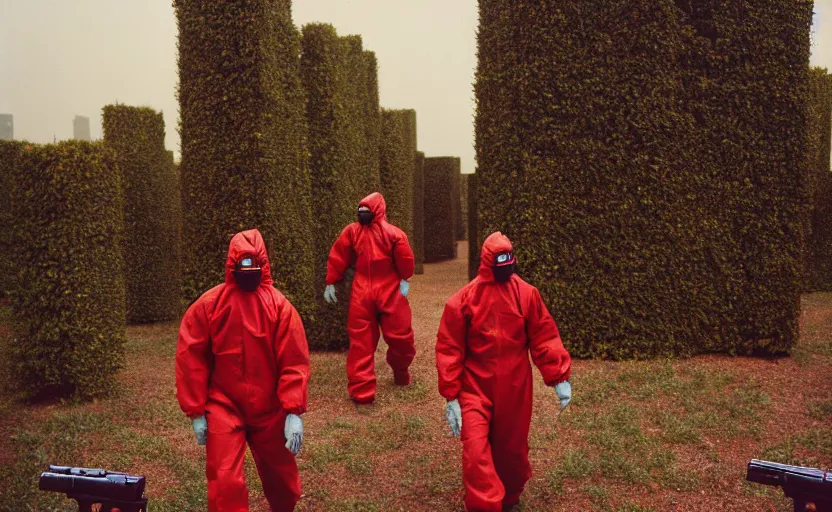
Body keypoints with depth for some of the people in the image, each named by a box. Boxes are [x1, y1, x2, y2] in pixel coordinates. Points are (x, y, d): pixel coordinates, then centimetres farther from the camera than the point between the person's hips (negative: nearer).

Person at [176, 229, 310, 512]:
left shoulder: (279, 305, -8)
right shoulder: (208, 304, -7)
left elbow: (294, 361, -11)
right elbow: (190, 358, -4)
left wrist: (294, 412, -17)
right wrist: (196, 412, -6)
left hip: (270, 409, 1)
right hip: (223, 406, -1)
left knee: (280, 475, 21)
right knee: (225, 482, -6)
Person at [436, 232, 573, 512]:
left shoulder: (527, 294, -4)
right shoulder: (464, 299, -10)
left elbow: (544, 337, -1)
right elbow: (449, 349, -7)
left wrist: (559, 377, -9)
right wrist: (451, 396, -10)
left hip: (515, 389, 2)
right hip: (475, 388, -2)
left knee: (512, 450, 16)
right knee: (476, 450, -13)